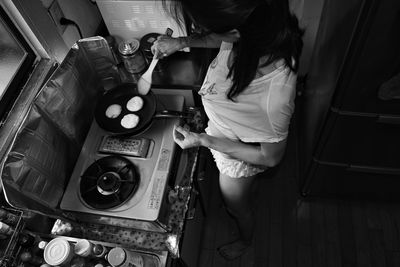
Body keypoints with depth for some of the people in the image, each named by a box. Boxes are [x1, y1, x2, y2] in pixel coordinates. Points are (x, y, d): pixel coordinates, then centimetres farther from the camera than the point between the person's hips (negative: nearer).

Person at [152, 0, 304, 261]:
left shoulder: (275, 91, -47)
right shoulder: (255, 26, -27)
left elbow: (270, 157, -27)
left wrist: (203, 140, -26)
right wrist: (182, 42, -12)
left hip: (239, 156, -5)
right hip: (223, 132, 6)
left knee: (237, 205, 29)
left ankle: (246, 241, 65)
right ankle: (236, 208, 74)